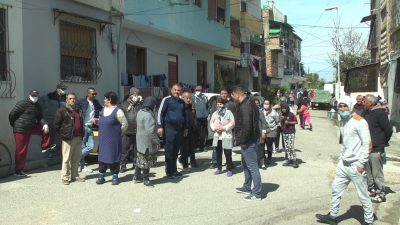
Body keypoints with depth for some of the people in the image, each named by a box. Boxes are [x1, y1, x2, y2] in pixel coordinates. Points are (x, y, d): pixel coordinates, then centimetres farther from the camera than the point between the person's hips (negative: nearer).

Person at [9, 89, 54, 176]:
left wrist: (45, 124, -13)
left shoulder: (37, 106, 8)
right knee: (21, 151, -3)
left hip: (31, 128, 7)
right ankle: (18, 171, 7)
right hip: (21, 130, -7)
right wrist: (14, 125, -1)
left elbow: (40, 117, 8)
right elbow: (11, 115, -13)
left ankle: (45, 146, 14)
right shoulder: (23, 104, -14)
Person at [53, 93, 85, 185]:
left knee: (76, 159, 10)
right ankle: (65, 177, 4)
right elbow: (56, 124, -4)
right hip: (68, 139, -6)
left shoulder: (79, 111, 18)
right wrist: (63, 134, -3)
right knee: (66, 159, -3)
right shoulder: (62, 110, -3)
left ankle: (75, 176, 19)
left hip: (78, 138, 6)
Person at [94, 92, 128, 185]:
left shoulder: (118, 111, -11)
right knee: (102, 156, 9)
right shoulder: (103, 110, 11)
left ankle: (115, 177, 12)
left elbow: (125, 124, -8)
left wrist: (119, 134, 0)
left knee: (113, 157, 1)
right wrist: (97, 121, 3)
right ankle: (101, 176, 18)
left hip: (113, 139, -6)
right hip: (103, 139, 7)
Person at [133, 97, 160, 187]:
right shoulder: (148, 116, -25)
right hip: (147, 143, -9)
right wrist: (156, 141, -23)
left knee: (141, 159, 20)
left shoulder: (140, 112, 7)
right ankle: (146, 180, 15)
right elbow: (150, 131, -30)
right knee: (146, 161, 3)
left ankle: (136, 176, 31)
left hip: (141, 142, 9)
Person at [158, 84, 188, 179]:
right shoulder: (167, 99, -4)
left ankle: (174, 170, 19)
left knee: (176, 150, 10)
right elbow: (160, 113, -7)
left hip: (178, 128, 6)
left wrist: (185, 128, 22)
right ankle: (169, 172, 2)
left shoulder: (182, 102, 15)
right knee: (169, 151, -4)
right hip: (169, 128, -6)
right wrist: (160, 127, -14)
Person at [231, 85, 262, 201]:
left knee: (252, 166, -6)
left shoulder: (245, 106, -21)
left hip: (248, 141, -11)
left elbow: (246, 126, -29)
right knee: (245, 164, 22)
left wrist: (243, 141, -19)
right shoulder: (249, 103, 13)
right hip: (249, 139, 11)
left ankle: (256, 194, 0)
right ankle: (247, 187, 36)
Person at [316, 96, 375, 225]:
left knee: (363, 195, 1)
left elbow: (366, 143, -15)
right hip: (343, 164, 8)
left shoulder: (359, 121, -12)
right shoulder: (343, 121, 12)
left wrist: (361, 164, -16)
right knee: (336, 189, 14)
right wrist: (341, 158, 13)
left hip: (355, 165, -8)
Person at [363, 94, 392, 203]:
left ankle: (381, 194, 7)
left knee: (377, 172, -2)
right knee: (368, 171, 17)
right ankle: (371, 189, 30)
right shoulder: (367, 113, 11)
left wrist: (383, 143, -6)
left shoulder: (380, 113, -15)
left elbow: (388, 130, -16)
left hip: (376, 149, -9)